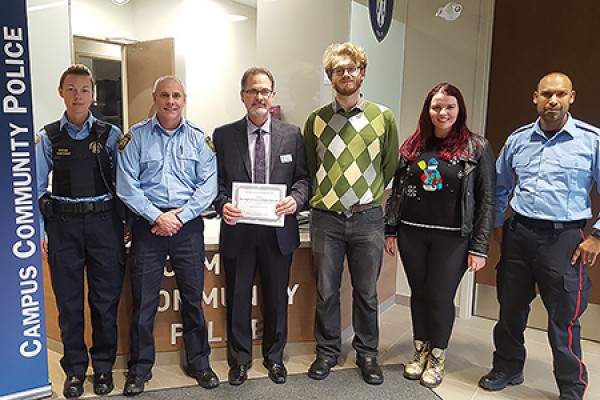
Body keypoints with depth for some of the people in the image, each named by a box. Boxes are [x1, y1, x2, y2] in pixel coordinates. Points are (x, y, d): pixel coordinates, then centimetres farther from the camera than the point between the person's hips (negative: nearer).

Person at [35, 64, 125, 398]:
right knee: (69, 302, 10)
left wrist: (129, 223, -1)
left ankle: (104, 367, 26)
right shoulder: (48, 138, 3)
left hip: (104, 222, 0)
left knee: (106, 300, 7)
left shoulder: (111, 135, 2)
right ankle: (75, 370, 27)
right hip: (63, 224, 1)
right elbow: (37, 187, 5)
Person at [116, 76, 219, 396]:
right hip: (147, 225, -1)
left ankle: (198, 363, 24)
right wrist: (157, 216, -11)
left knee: (193, 296, 7)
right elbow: (126, 186, -3)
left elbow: (208, 185, 0)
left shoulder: (199, 139, 7)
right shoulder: (135, 137, 4)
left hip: (188, 225, 1)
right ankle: (140, 368, 22)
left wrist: (180, 216, -10)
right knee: (143, 300, 4)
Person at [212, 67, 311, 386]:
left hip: (278, 231, 1)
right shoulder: (223, 135, 2)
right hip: (237, 229, 0)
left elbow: (303, 177, 5)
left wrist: (296, 198, -15)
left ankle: (274, 357, 34)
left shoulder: (292, 134, 5)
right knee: (237, 299, 11)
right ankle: (239, 359, 31)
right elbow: (216, 181, 2)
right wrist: (223, 205, -16)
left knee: (276, 298, 14)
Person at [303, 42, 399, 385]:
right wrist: (324, 199, 10)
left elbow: (391, 166, 9)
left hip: (367, 217, 0)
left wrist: (371, 201, 9)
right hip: (326, 217, 1)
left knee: (366, 292, 10)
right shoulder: (316, 119, 5)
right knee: (326, 290, 9)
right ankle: (327, 351, 28)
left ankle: (367, 353, 28)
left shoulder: (384, 117, 2)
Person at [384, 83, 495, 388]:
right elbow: (396, 190, 10)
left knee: (440, 297, 4)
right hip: (411, 234, 3)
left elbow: (486, 200, -4)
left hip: (452, 237, -3)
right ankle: (420, 351, 32)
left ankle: (437, 357, 26)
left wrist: (480, 247, -8)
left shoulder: (477, 148, -4)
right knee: (418, 293, 13)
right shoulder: (412, 145, 5)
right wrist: (390, 230, 8)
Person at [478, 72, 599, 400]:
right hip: (518, 234, 4)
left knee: (564, 318, 3)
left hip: (565, 238, -4)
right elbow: (500, 186, 19)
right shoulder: (518, 140, 7)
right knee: (510, 307, 15)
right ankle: (507, 369, 35)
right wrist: (497, 223, 14)